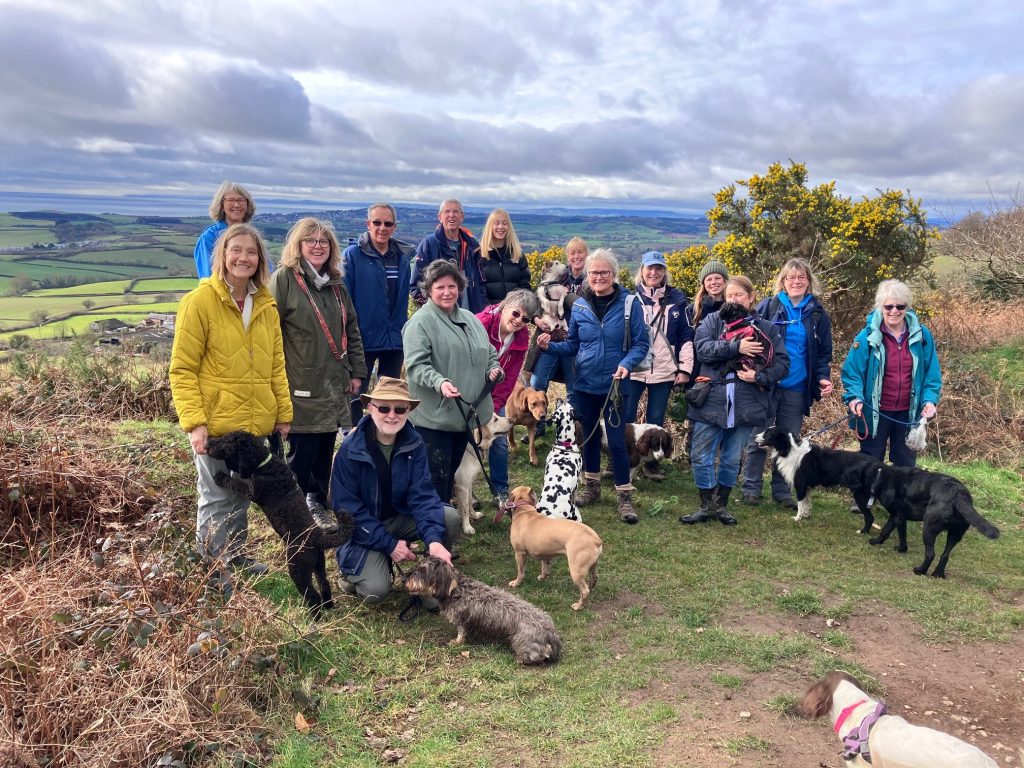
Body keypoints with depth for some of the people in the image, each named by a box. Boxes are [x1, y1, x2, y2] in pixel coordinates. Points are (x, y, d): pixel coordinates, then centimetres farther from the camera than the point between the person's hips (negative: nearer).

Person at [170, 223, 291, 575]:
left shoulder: (266, 305, 7)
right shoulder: (200, 301, -10)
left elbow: (276, 364, 13)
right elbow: (182, 369, -11)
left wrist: (283, 412, 9)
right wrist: (193, 421, -18)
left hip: (258, 424, 5)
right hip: (216, 424, -5)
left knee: (242, 495, 18)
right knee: (217, 499, 5)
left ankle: (235, 555, 35)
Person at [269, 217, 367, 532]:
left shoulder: (335, 283, 14)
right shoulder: (284, 279, -7)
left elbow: (351, 329, 18)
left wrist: (357, 371, 13)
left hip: (333, 384, 6)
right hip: (301, 384, -6)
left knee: (325, 450, 13)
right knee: (302, 451, -2)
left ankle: (318, 504, 29)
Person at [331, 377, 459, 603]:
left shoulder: (415, 444, -10)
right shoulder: (350, 449, -20)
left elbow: (422, 494, -16)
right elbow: (346, 508, -18)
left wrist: (433, 539, -34)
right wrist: (389, 544, -22)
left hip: (398, 518, 4)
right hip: (361, 530, -4)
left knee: (450, 517, -20)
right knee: (376, 590, -26)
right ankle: (352, 572, 10)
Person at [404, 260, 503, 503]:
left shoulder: (470, 319, 15)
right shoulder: (420, 322, -9)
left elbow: (488, 353, 24)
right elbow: (416, 365, -18)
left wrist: (494, 369, 3)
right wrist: (439, 382, -34)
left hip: (467, 414, 7)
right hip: (434, 417, -7)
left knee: (452, 473, 17)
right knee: (436, 478, -4)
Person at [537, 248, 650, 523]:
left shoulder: (628, 304, -9)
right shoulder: (580, 305, 0)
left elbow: (641, 344, -7)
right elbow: (573, 345, 7)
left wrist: (627, 364, -24)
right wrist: (550, 346, -10)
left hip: (614, 385, -3)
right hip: (585, 384, 3)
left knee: (617, 442, -1)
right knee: (589, 436, 17)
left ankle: (625, 498, 12)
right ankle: (591, 487, 35)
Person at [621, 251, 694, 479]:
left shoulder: (677, 299, 5)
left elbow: (687, 336, 6)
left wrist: (685, 368, 0)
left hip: (664, 371, 1)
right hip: (632, 369, -1)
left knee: (656, 420, 10)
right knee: (625, 418, 1)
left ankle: (652, 464, 23)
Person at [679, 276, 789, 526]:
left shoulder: (767, 329, 8)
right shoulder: (712, 321, 6)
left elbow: (782, 362, 2)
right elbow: (702, 348, -11)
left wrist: (759, 377, -15)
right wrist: (736, 347, -21)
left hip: (745, 405, 0)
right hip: (711, 401, 0)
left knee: (732, 460, 11)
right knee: (702, 457, 2)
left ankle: (722, 504, 27)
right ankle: (707, 506, 17)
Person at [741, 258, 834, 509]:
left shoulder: (818, 314, 8)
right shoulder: (768, 307, 0)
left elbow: (823, 353, 11)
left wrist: (823, 377, -6)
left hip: (797, 389, 3)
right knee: (758, 438, 1)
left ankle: (781, 491, 21)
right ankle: (751, 488, 11)